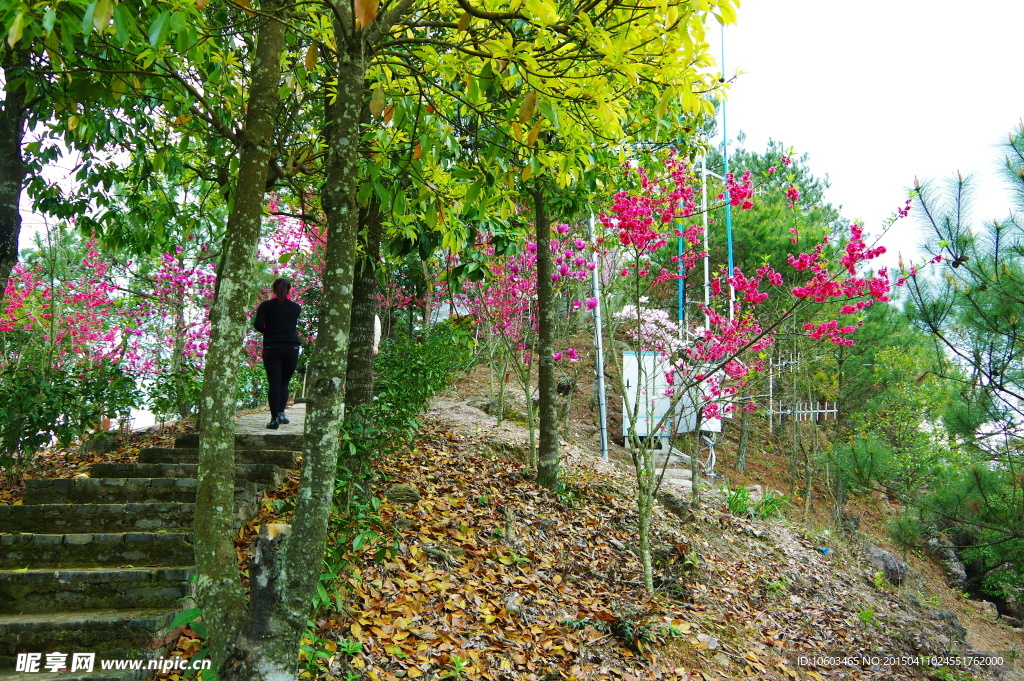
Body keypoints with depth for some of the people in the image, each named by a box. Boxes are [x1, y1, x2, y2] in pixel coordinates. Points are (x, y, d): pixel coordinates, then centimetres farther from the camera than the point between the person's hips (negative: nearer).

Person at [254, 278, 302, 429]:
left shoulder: (265, 306, 0)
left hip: (272, 348, -2)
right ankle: (281, 413, 4)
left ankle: (274, 418, -9)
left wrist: (267, 331, 9)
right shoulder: (296, 308, 8)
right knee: (284, 383, 13)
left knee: (274, 383, -3)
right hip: (292, 348, 2)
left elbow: (258, 325, -9)